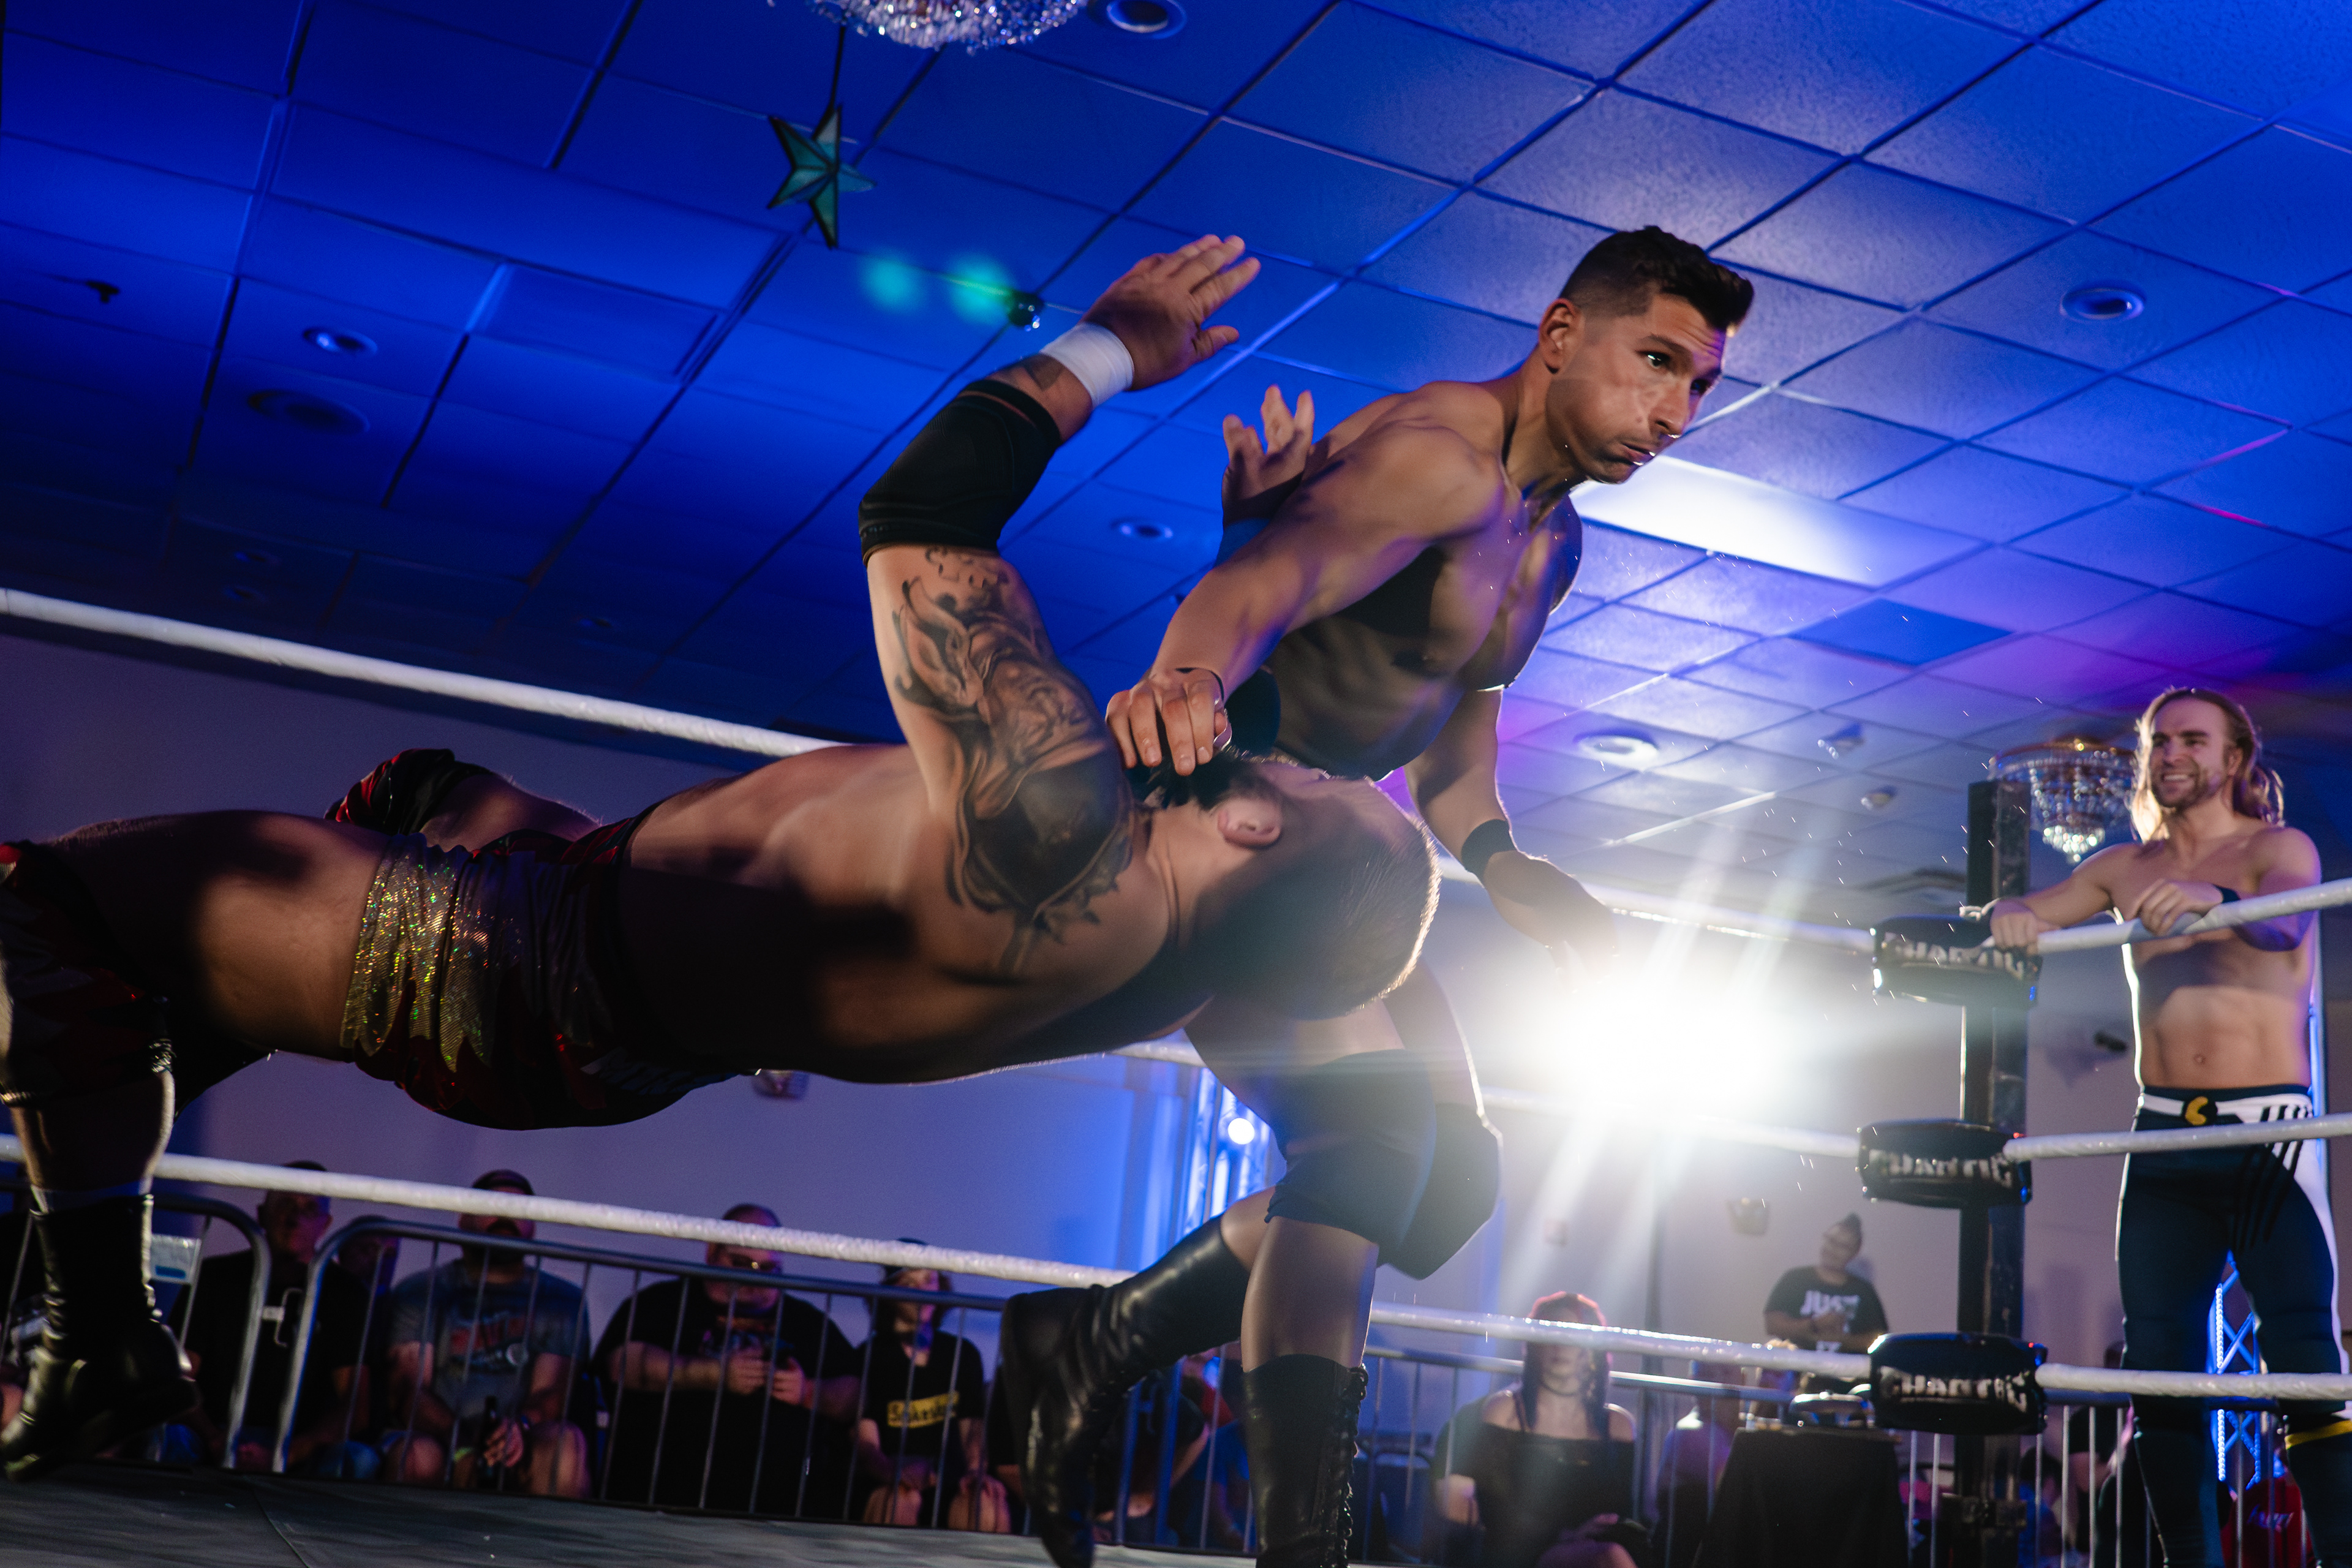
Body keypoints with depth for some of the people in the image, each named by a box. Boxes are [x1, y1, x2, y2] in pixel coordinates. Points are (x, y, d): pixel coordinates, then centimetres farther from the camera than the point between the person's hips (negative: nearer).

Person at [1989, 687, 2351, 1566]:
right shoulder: (2126, 869, 14)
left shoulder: (2281, 849, 2)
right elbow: (2024, 917, 10)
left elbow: (2282, 925, -19)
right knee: (2158, 1361, 2)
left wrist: (2213, 900, -41)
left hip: (2268, 1130, -4)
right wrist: (2009, 919, -15)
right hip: (2164, 1133, 4)